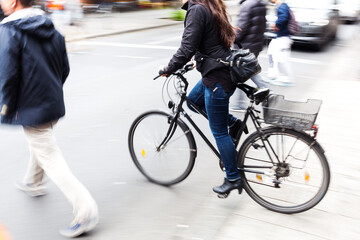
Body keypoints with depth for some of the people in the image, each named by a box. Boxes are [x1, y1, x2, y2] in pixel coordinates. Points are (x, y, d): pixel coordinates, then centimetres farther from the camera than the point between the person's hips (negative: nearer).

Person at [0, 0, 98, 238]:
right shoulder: (50, 28, 5)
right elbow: (64, 68, 10)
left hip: (31, 110, -8)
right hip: (54, 104, 8)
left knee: (51, 160, -3)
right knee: (40, 145, 30)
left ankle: (86, 211, -4)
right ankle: (33, 183, 54)